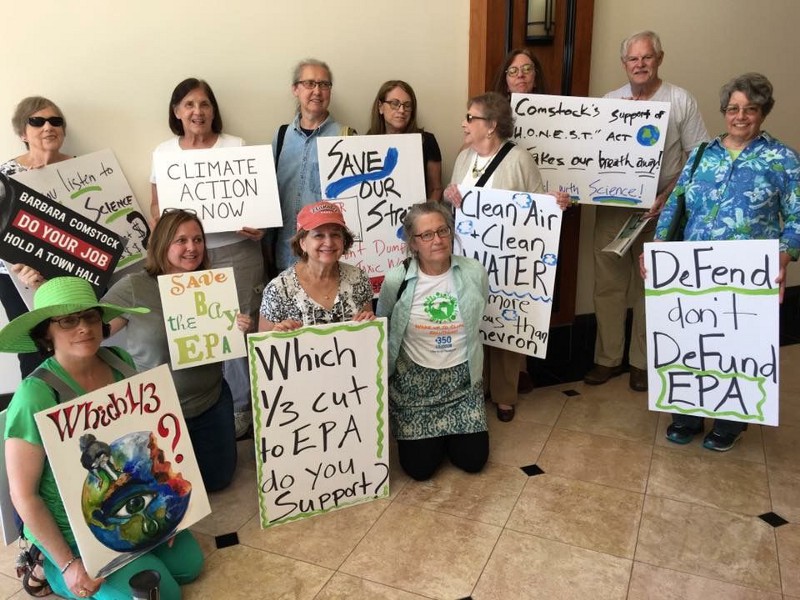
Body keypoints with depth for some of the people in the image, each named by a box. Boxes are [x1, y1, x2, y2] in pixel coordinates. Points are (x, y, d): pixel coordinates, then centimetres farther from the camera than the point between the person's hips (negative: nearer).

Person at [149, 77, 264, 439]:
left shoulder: (236, 147, 1)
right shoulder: (163, 152, 9)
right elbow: (158, 205, 14)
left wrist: (259, 227, -17)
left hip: (235, 252, -2)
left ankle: (239, 408, 18)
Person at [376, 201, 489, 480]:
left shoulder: (475, 272, -10)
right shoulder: (396, 280, -15)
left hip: (461, 377, 2)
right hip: (415, 380, -1)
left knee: (472, 460, 1)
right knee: (419, 467, -3)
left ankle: (450, 432, 33)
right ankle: (427, 434, 31)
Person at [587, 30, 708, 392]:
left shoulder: (681, 101, -2)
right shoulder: (608, 102, 7)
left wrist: (670, 195, -15)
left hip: (658, 209, -2)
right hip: (611, 206, 3)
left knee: (651, 287, 6)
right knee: (607, 284, 7)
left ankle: (643, 362, 21)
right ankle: (608, 358, 21)